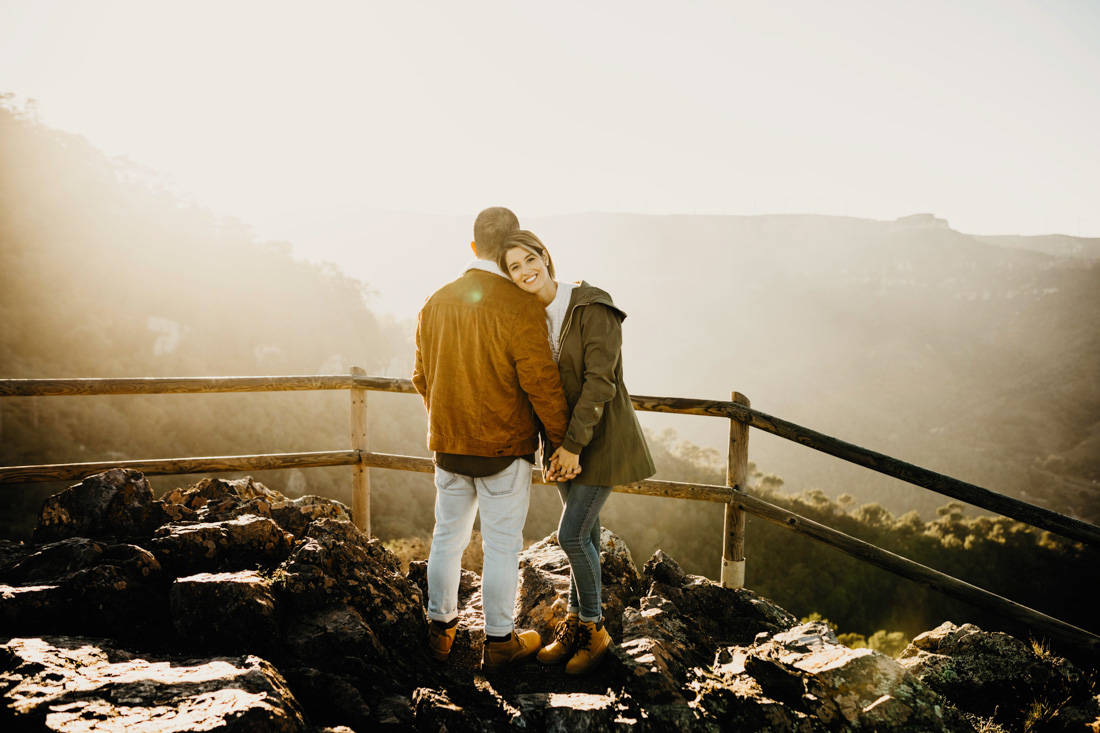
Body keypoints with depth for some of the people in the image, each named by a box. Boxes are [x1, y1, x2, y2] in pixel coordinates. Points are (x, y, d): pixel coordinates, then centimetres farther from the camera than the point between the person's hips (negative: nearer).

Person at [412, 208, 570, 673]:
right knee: (502, 546, 6)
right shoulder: (520, 307, -18)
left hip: (448, 447, 6)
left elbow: (422, 377, 11)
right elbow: (542, 383, -17)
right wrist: (563, 441, -6)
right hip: (504, 448, -5)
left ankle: (440, 629, 31)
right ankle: (499, 642, 18)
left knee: (448, 537, 18)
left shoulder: (436, 303, 3)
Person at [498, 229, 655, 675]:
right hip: (565, 438, 6)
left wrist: (573, 445, -20)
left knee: (571, 535, -7)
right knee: (584, 533, 14)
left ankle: (594, 629, 12)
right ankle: (575, 623, 26)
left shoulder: (593, 309, -18)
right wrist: (555, 445, -2)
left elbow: (599, 381, -21)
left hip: (601, 437, -6)